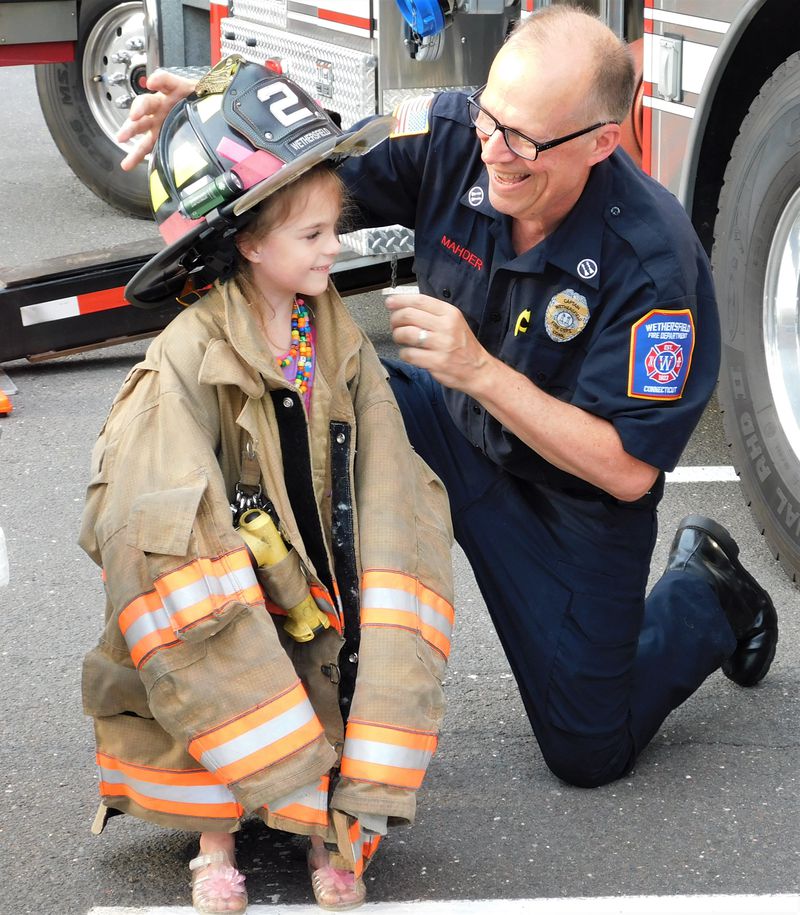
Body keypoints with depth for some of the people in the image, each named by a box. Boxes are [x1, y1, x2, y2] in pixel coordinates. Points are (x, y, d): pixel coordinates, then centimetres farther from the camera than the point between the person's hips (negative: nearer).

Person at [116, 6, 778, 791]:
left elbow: (628, 469, -30)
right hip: (449, 425, 4)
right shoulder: (450, 136, -22)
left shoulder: (654, 259, -33)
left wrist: (480, 370, -39)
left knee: (589, 755, 2)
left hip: (575, 503, -3)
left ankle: (707, 594, 32)